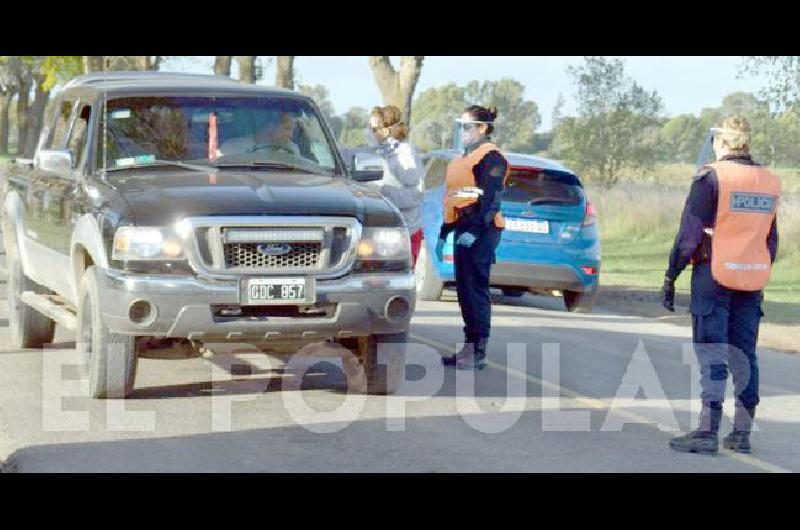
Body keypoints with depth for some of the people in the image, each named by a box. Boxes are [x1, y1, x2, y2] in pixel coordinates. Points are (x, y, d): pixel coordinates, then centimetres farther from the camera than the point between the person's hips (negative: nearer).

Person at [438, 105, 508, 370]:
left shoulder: (490, 157, -8)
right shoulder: (465, 157, 22)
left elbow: (491, 199, -17)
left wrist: (474, 230, -25)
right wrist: (444, 234, 23)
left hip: (480, 232, -10)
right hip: (464, 230, 10)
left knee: (475, 289, -10)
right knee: (464, 289, 10)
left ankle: (478, 353, -8)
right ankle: (470, 348, 15)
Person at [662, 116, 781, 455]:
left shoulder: (711, 177, -10)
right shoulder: (769, 183, 9)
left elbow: (689, 234, -12)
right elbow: (771, 241, 15)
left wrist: (671, 277, -6)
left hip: (714, 277, -5)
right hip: (751, 282, 6)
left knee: (712, 357, -4)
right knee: (744, 357, 10)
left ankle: (707, 432, -6)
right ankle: (742, 433, 13)